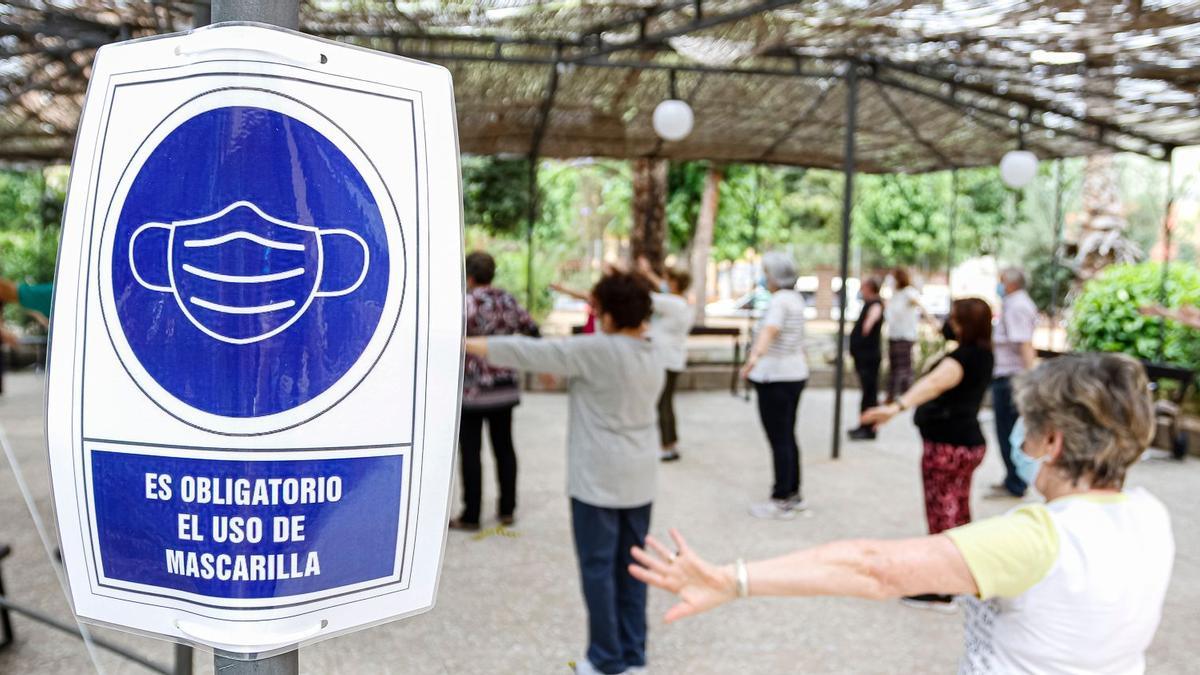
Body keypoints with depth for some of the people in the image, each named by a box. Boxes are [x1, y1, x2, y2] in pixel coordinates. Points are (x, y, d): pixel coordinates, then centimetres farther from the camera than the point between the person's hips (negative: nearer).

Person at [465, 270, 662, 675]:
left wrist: (466, 345, -9)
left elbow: (531, 353, -16)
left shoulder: (596, 350, -18)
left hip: (600, 477, -7)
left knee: (598, 567, 4)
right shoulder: (652, 357, 5)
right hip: (639, 477, 8)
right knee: (631, 565, 14)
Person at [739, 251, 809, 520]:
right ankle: (794, 495, 25)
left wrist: (755, 356, -53)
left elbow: (770, 329, -37)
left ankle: (781, 502, 0)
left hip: (775, 377, -10)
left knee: (779, 441, -5)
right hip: (795, 373, 10)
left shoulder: (779, 300, -16)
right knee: (788, 437, 16)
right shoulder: (796, 299, 13)